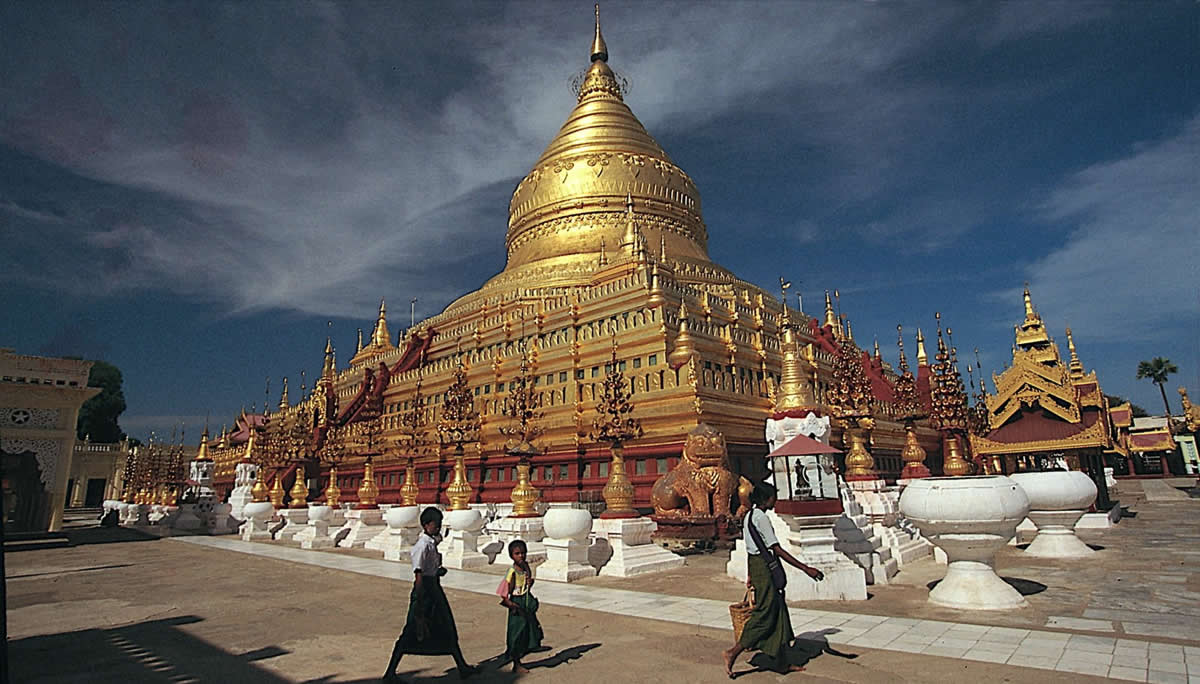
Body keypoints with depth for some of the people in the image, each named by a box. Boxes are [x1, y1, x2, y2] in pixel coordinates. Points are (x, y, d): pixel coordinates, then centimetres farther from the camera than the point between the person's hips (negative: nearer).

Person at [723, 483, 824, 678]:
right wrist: (805, 569, -19)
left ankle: (782, 663, 21)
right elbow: (777, 550, -21)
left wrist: (751, 576, 24)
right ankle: (733, 652, -1)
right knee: (765, 614, -3)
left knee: (778, 613, 14)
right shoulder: (761, 518, -18)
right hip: (764, 566, -10)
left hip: (754, 563, 10)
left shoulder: (749, 516, 12)